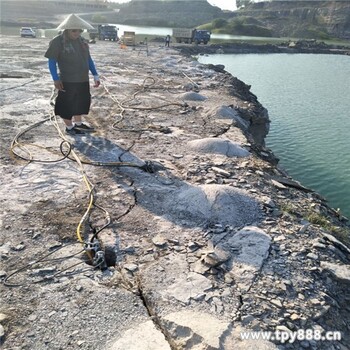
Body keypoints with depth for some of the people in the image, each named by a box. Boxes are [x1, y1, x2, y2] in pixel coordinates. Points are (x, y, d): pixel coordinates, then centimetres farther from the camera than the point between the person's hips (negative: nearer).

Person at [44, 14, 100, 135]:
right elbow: (52, 61, -10)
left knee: (82, 102, 19)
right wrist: (56, 79, -18)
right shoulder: (57, 42, -11)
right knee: (67, 104, 6)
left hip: (83, 80, 7)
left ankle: (78, 123, 39)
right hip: (67, 81, -6)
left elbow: (88, 59, 14)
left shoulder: (82, 41, 7)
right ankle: (69, 127, 24)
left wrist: (95, 75, 10)